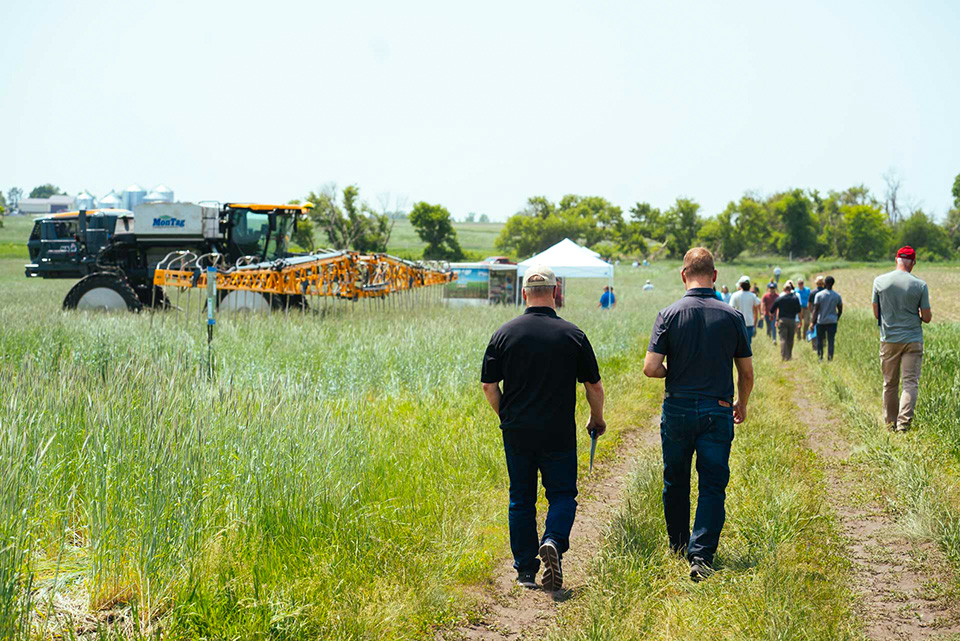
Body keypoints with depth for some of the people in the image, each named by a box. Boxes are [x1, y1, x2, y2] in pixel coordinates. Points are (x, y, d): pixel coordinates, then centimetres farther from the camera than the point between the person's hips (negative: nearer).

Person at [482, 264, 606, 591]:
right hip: (559, 432, -1)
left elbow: (489, 385, 2)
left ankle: (525, 570, 14)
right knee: (562, 494, 10)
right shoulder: (572, 335, -4)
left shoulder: (505, 333, -1)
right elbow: (594, 385, 2)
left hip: (517, 432, 2)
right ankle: (553, 542, -17)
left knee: (521, 499, 12)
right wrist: (597, 418, 19)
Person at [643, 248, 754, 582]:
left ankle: (678, 545, 33)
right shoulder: (732, 317, -3)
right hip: (717, 412, 0)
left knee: (675, 481, 18)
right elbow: (747, 373, 3)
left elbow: (650, 368, -12)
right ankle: (701, 554, -10)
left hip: (677, 409, 1)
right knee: (713, 487, 2)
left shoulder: (669, 315, -7)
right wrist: (741, 404, 21)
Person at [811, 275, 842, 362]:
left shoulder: (819, 295, -5)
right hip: (832, 322, 1)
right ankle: (830, 359, -3)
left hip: (821, 321, -1)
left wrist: (813, 322, -5)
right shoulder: (837, 296, 1)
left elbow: (815, 310, -7)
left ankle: (820, 357, 15)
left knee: (820, 341, 13)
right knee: (831, 341, 1)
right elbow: (840, 310, 7)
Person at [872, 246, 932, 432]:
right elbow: (927, 318, -3)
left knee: (889, 384, 12)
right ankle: (903, 422, -13)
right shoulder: (920, 285, -8)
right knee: (911, 383, 0)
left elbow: (876, 314, 4)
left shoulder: (879, 281, -2)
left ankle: (890, 423, 19)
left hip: (888, 340, 2)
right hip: (913, 339, -2)